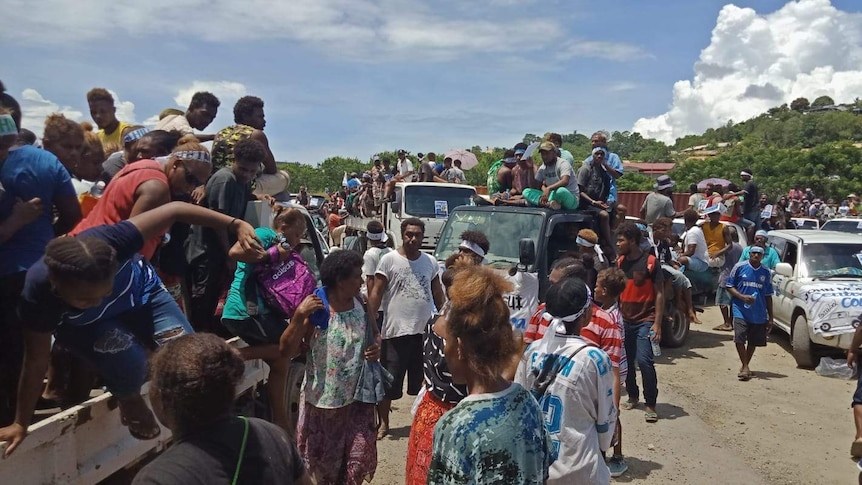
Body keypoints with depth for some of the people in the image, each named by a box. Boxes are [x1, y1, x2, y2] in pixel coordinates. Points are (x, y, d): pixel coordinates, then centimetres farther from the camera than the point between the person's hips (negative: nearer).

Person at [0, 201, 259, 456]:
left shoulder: (108, 242, -42)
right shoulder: (37, 295, -37)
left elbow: (173, 209, -34)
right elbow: (36, 362, -23)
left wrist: (235, 224, -35)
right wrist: (21, 424, -14)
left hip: (141, 295, 2)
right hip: (86, 326, -1)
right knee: (127, 358, -32)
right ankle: (129, 400, 3)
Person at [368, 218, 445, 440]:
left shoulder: (430, 261, 8)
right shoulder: (389, 259, -3)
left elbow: (437, 292, 17)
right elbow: (376, 293, -4)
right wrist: (371, 325, -12)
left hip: (424, 330, 3)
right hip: (396, 331, -3)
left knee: (423, 380, 13)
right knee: (389, 382, 4)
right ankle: (384, 423, 19)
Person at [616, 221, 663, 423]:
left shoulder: (650, 262, -9)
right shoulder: (620, 262, 6)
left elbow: (659, 294, -8)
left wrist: (657, 324, -13)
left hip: (645, 321, -5)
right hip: (624, 320, 6)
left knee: (644, 361, -14)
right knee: (626, 361, 12)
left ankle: (651, 405, -3)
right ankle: (632, 397, 30)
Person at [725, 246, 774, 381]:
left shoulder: (766, 273, 7)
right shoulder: (740, 267, -1)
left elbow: (768, 296, 12)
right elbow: (729, 286, 2)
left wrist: (770, 318, 10)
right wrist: (742, 297, -15)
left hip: (759, 314, 3)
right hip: (741, 310, -3)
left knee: (754, 342, 9)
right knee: (739, 338, -16)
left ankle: (745, 366, 26)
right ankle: (745, 367, -6)